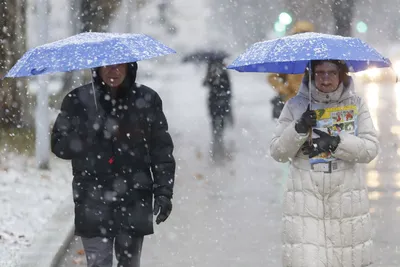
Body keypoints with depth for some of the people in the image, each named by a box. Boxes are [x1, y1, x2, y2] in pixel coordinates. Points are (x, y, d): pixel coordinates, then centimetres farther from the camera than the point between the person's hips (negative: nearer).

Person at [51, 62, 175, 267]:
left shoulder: (147, 100, 4)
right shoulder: (78, 100, 1)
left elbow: (162, 150, 7)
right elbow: (59, 145, 1)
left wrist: (163, 192, -2)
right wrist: (96, 135, -14)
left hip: (134, 200, 1)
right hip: (93, 199, -1)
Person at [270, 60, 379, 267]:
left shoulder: (355, 104, 5)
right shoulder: (295, 106, 3)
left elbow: (370, 149, -3)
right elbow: (278, 153, 1)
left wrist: (335, 143, -18)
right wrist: (299, 129, -16)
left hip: (346, 198, 1)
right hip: (305, 198, -1)